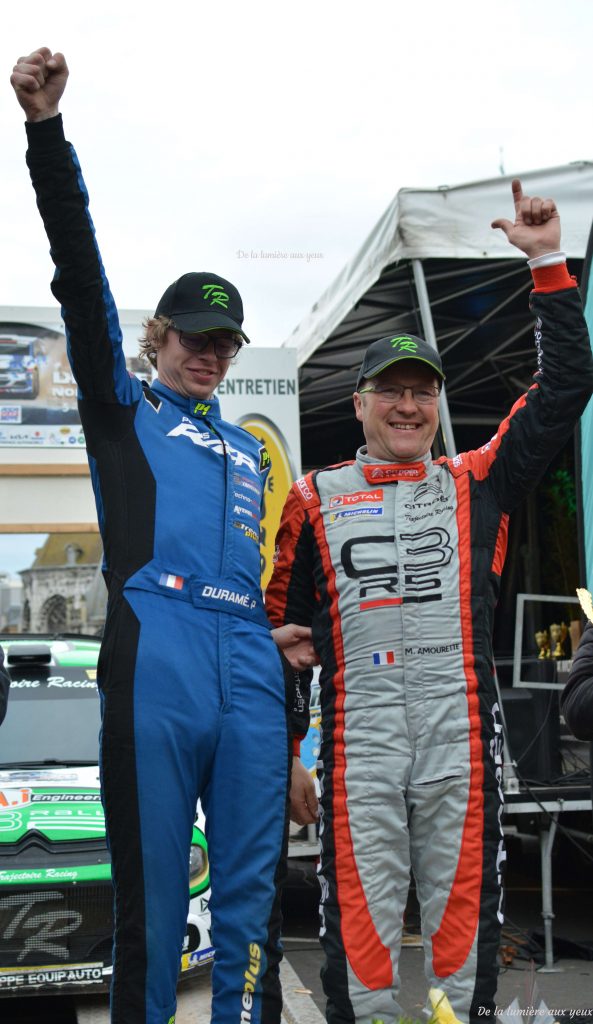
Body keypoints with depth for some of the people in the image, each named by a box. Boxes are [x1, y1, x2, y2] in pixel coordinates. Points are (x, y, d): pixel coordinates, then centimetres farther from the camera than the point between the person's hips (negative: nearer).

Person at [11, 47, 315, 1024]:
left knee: (251, 895, 5)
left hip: (249, 679, 4)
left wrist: (276, 631, 10)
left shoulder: (250, 452, 26)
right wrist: (47, 131, -9)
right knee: (152, 896, -1)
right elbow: (83, 276, 1)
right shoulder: (123, 411, 13)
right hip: (155, 669, -4)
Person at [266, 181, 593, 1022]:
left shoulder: (475, 485, 12)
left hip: (462, 736, 1)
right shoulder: (315, 501, 11)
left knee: (465, 917, 7)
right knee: (360, 924, 2)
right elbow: (273, 627, 12)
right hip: (359, 745, -1)